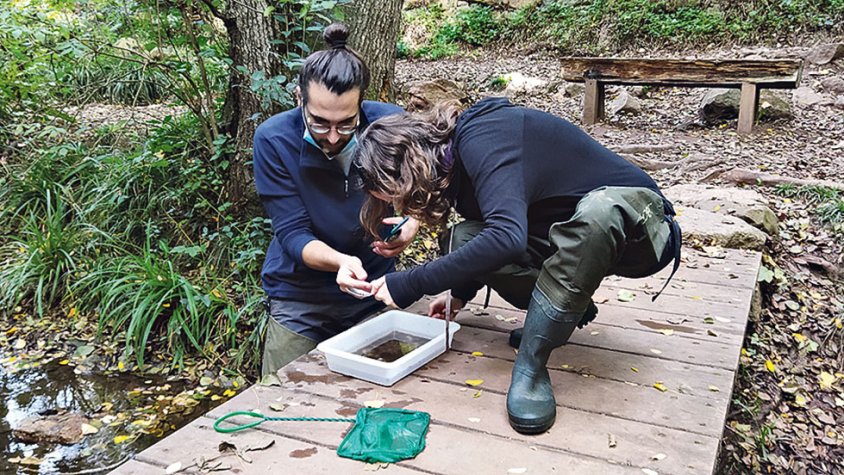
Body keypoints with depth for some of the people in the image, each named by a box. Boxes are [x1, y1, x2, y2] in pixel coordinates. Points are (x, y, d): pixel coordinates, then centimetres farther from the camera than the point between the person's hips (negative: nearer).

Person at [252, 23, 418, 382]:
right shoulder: (273, 140, -20)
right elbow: (293, 234, -20)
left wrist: (412, 224, -27)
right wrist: (340, 261, -39)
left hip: (374, 290, 2)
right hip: (300, 299, -1)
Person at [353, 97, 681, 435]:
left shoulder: (481, 140, -25)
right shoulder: (459, 156, 2)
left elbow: (506, 237, -40)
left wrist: (412, 284, -32)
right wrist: (460, 293, 11)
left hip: (638, 226, -7)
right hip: (571, 238, 8)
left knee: (597, 208, -42)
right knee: (461, 241, -10)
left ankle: (530, 366, -29)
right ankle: (568, 304, 6)